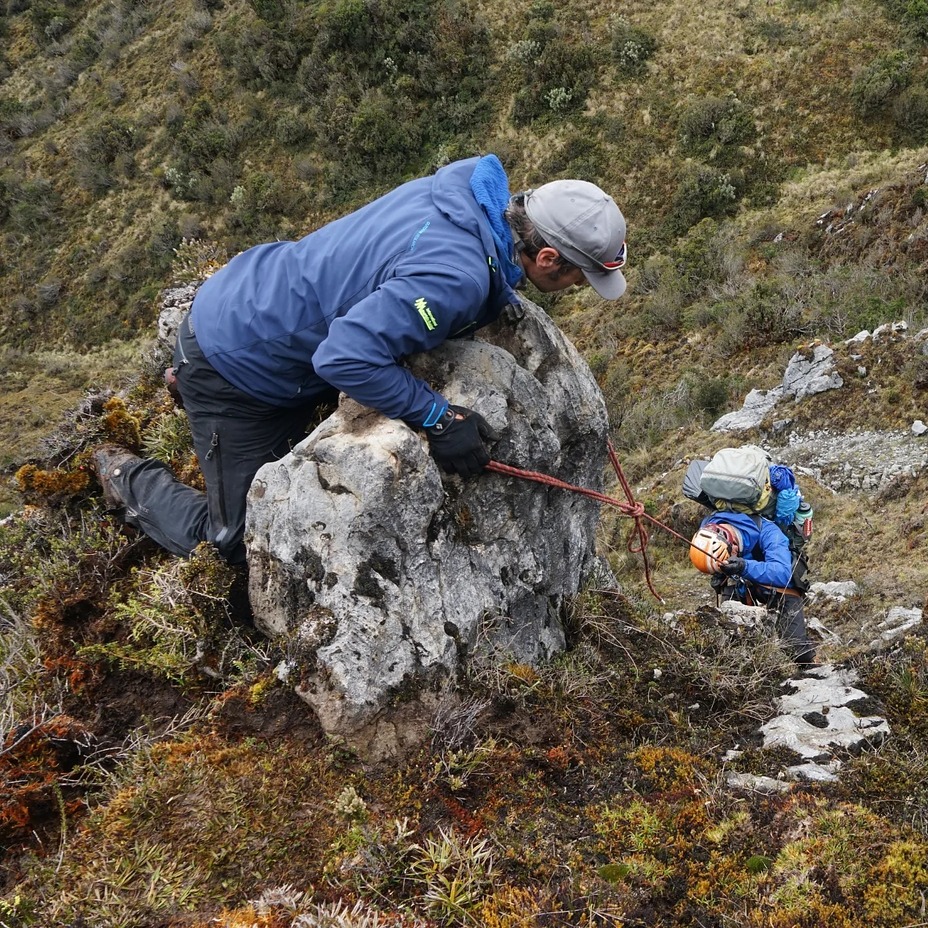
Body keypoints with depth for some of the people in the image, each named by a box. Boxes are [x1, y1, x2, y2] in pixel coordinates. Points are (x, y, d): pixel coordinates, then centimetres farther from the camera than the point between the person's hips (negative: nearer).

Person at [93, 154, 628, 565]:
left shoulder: (475, 188, -7)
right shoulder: (458, 278, -35)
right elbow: (347, 356, -39)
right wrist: (439, 419, -32)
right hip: (235, 359, -9)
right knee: (240, 547, 1)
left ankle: (192, 379, 39)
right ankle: (128, 479, 22)